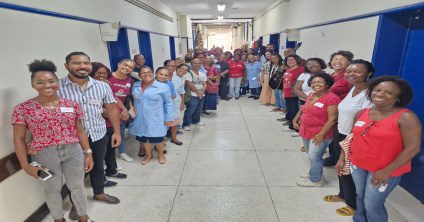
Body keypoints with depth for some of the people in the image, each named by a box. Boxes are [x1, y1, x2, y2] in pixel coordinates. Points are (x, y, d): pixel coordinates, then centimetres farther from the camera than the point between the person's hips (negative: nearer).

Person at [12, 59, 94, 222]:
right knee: (52, 190, 17)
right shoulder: (23, 109, -6)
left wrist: (88, 153, 2)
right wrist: (25, 165, -4)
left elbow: (80, 131, 4)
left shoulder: (72, 105, -1)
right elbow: (19, 139, -1)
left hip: (74, 152, 2)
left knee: (77, 186, 16)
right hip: (44, 155, -1)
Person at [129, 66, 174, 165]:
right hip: (140, 119, 4)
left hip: (155, 120, -4)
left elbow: (168, 103, -6)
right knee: (143, 138, 16)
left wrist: (169, 118, -7)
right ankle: (148, 155, 42)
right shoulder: (135, 86, 2)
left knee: (157, 139, 9)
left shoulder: (163, 87, -10)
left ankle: (160, 154, 38)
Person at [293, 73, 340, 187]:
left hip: (320, 134, -7)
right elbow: (303, 109, 21)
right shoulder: (311, 96, 6)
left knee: (314, 157, 2)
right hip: (306, 132, 7)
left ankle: (315, 180, 21)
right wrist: (295, 119, 11)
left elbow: (332, 119, -21)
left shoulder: (331, 98, -18)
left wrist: (321, 134, -22)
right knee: (311, 155, 19)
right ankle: (314, 173, 38)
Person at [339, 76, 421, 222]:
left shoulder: (406, 117, -16)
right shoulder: (361, 113, 0)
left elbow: (413, 148, -18)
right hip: (357, 165, 5)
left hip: (385, 170, -5)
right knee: (360, 197, 21)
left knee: (372, 205, 6)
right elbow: (352, 137, 9)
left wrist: (386, 171, -20)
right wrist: (342, 159, 6)